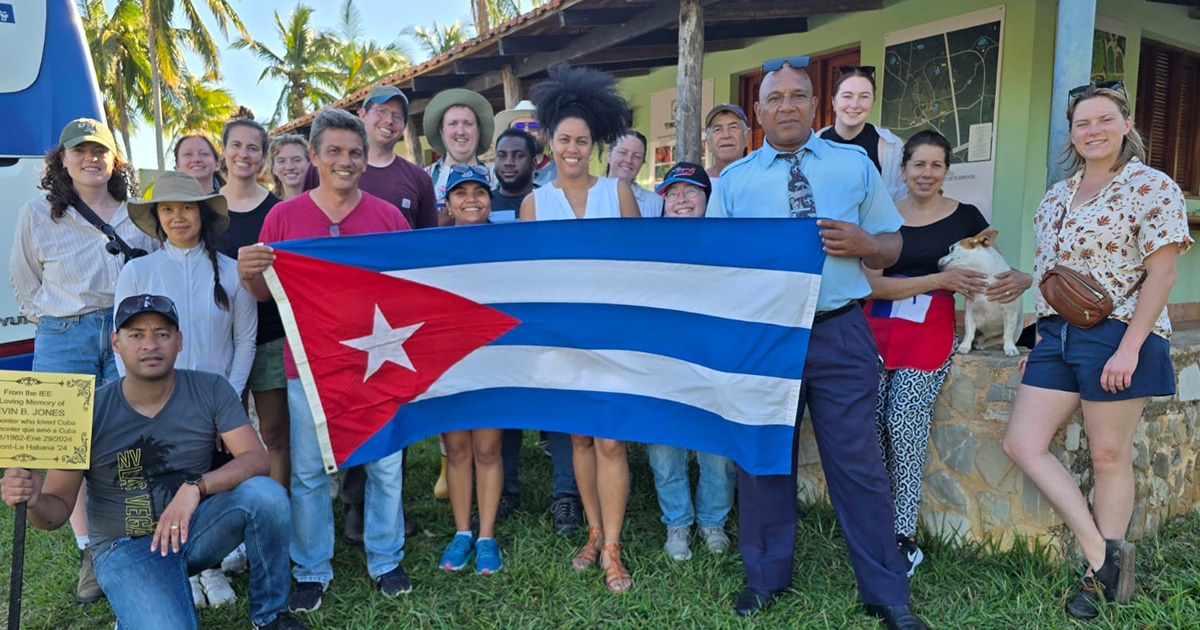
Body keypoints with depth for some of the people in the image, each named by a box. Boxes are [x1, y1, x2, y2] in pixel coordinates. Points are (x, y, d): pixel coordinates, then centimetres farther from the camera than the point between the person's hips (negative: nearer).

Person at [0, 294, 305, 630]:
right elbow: (58, 508, -4)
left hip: (197, 526, 2)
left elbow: (256, 459, -16)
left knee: (266, 493, -29)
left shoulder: (211, 390, -9)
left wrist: (195, 487, -33)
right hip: (128, 547, -2)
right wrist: (34, 501, -29)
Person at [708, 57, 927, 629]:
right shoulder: (733, 180, 9)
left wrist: (863, 244, -12)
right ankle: (766, 576, 29)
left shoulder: (856, 165, 9)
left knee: (857, 462, 1)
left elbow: (891, 247, 9)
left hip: (839, 333, -1)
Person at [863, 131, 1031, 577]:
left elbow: (995, 271, 13)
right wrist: (940, 279, -13)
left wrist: (1021, 280, -11)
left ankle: (905, 538, -1)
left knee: (904, 424, -13)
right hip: (878, 327, 2)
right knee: (872, 426, -8)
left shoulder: (965, 217, 6)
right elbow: (874, 284, -3)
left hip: (929, 330, -2)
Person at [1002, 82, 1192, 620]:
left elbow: (1161, 273, -11)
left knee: (1109, 456, 3)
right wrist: (1043, 332, 13)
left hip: (1116, 335, -7)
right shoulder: (1059, 194, 14)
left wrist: (1129, 348, -18)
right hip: (1057, 334, 7)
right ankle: (1101, 552, 8)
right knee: (1022, 444, -1)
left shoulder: (1151, 188, -6)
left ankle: (1102, 579, 18)